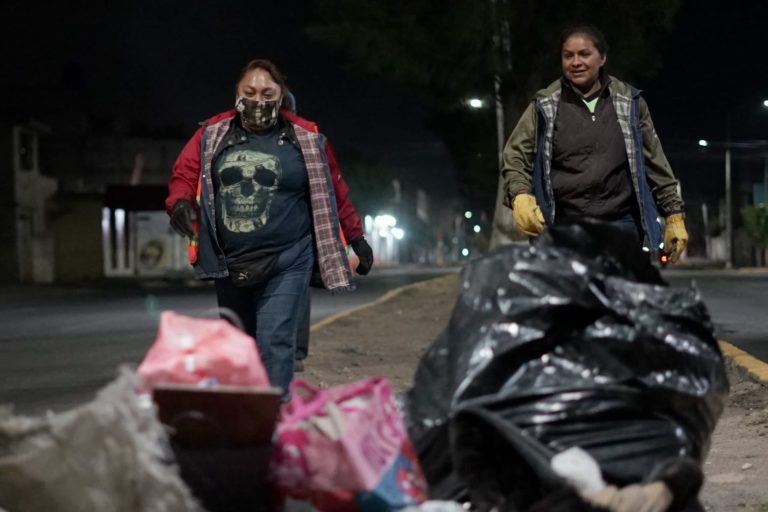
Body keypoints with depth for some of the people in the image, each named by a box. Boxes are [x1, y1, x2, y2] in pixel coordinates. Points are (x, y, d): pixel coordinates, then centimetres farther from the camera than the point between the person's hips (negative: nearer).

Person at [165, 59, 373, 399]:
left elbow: (333, 192, 6)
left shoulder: (306, 139, 1)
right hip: (229, 265, 4)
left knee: (275, 345, -15)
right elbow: (185, 174, 3)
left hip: (286, 264, -3)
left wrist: (357, 239, 9)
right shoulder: (213, 135, 6)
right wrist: (180, 203, -19)